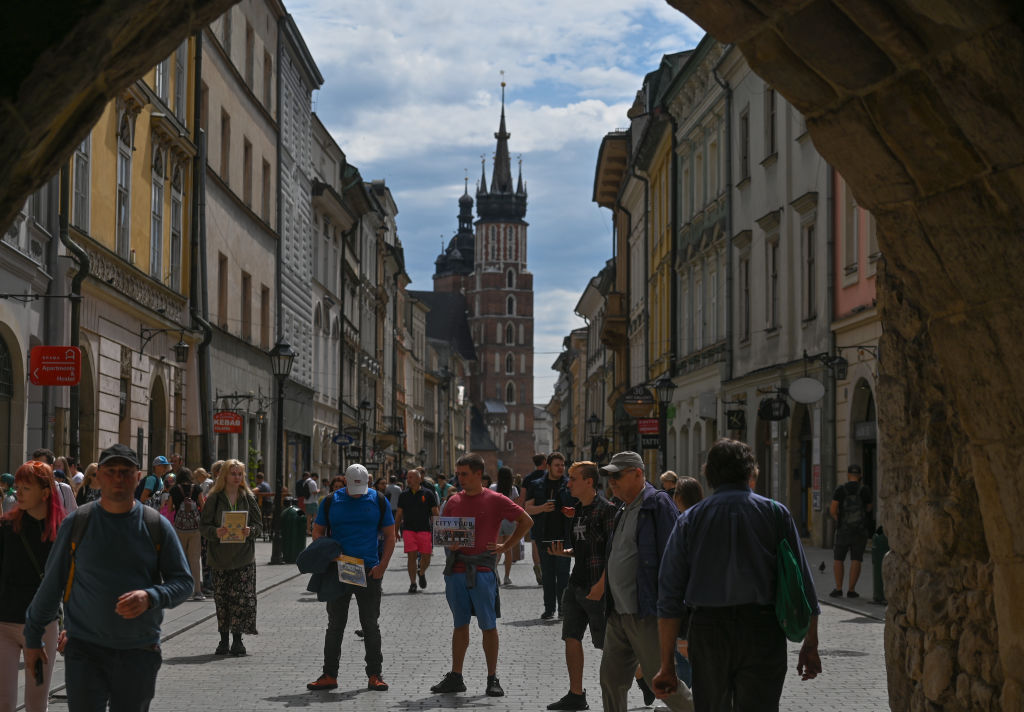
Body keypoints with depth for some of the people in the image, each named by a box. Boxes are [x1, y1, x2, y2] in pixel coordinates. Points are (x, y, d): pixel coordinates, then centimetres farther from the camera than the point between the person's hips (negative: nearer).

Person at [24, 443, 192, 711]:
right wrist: (33, 637, 11)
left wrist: (150, 597, -17)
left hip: (139, 651, 1)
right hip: (86, 649, -1)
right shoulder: (77, 523, 2)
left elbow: (183, 581, 3)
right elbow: (51, 583, 9)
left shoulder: (156, 525, 2)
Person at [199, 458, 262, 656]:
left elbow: (259, 525, 8)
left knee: (242, 598, -7)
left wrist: (250, 531, -14)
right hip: (219, 556, 0)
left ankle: (237, 639, 1)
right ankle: (224, 640, 13)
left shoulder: (248, 498, 6)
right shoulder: (214, 498, 2)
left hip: (244, 557, 0)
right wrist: (216, 532, -20)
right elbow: (203, 525, 1)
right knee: (221, 599, 4)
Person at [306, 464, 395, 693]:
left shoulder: (378, 501, 4)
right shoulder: (331, 502, 4)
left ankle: (374, 675, 9)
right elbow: (317, 532, 9)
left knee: (371, 625, 3)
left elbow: (390, 536, 6)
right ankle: (329, 675, 9)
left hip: (369, 571, -1)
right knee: (335, 624, 4)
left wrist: (382, 565, -5)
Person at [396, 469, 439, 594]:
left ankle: (421, 572, 32)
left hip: (425, 530, -1)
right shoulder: (403, 495, 9)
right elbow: (399, 515, 15)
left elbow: (435, 513, 5)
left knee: (426, 558, 0)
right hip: (408, 530, 1)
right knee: (411, 557, -6)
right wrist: (395, 531, 12)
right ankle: (412, 583, 2)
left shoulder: (428, 494, 2)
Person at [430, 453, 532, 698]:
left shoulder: (495, 500, -2)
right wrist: (449, 542, -6)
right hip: (455, 570, 4)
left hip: (482, 571, -4)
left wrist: (505, 547, 0)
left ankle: (492, 678, 7)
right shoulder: (454, 501, 10)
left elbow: (526, 521, 3)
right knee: (460, 625, 9)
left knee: (488, 626, 0)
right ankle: (455, 677, 14)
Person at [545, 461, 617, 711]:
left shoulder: (605, 509, -13)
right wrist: (564, 552, 3)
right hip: (576, 584, 9)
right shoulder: (578, 510, 13)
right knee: (571, 638, 7)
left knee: (608, 643, -3)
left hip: (598, 588, -9)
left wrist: (602, 584, -22)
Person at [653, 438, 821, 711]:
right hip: (762, 628, -1)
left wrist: (667, 664, 4)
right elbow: (802, 582, 2)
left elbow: (669, 595, 2)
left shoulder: (690, 519, 7)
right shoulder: (776, 513, 4)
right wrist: (810, 644, 9)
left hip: (706, 629, 1)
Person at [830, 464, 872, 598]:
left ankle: (838, 589, 1)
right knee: (856, 560, 2)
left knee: (838, 559, 9)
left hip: (844, 528, 0)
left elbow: (832, 510, -9)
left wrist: (839, 521, 10)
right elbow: (869, 509, 11)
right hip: (861, 529, 0)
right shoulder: (865, 490, -3)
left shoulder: (840, 489, -3)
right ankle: (851, 590, -2)